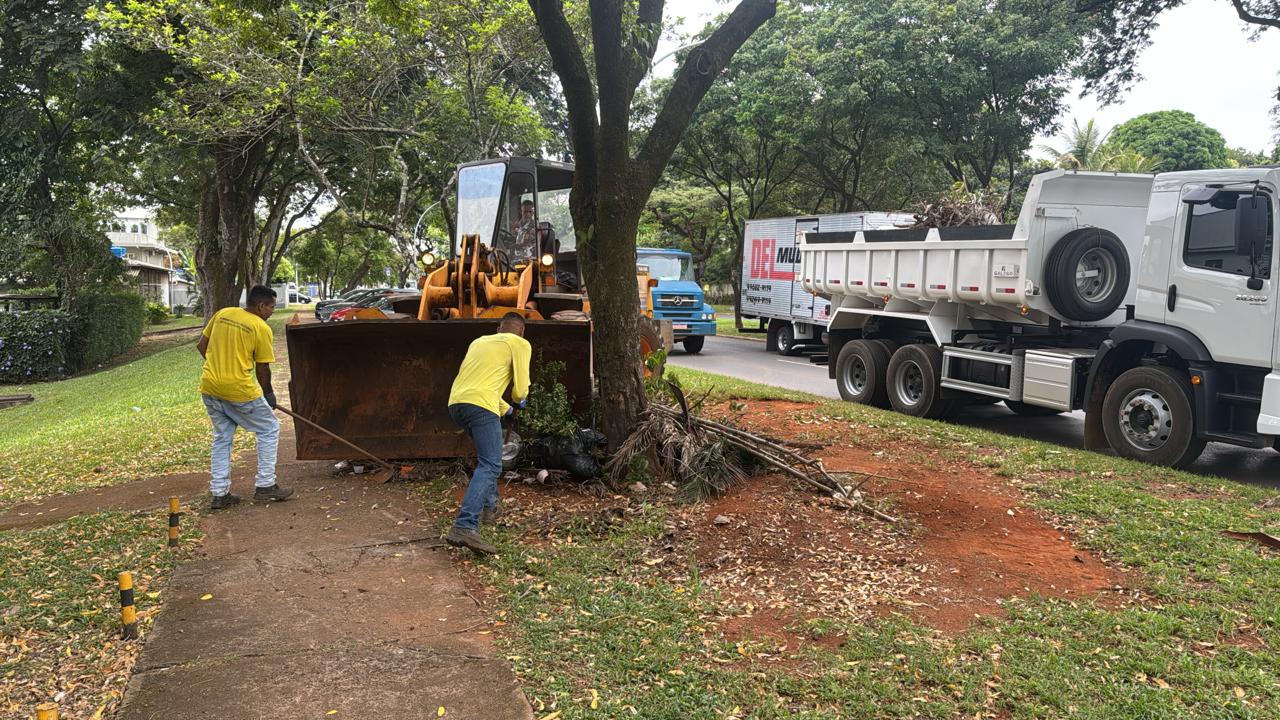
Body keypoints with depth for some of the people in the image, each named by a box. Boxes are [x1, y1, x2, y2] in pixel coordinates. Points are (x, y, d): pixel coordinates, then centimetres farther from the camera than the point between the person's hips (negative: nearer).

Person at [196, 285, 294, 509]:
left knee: (222, 438, 19)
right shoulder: (261, 328, -9)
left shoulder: (222, 314, 8)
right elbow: (262, 369, -4)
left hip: (209, 388, 6)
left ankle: (219, 493, 18)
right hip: (239, 390, -6)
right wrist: (269, 394, 11)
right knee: (269, 430, 11)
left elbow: (201, 346, 13)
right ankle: (265, 486, 10)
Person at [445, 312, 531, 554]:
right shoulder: (520, 344, 10)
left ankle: (489, 507, 32)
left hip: (455, 402, 8)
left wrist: (505, 409, 48)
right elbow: (520, 390, 5)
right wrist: (519, 401, 29)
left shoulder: (480, 341, 30)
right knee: (490, 466, -13)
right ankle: (465, 526, -28)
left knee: (487, 457, 28)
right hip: (480, 405, -8)